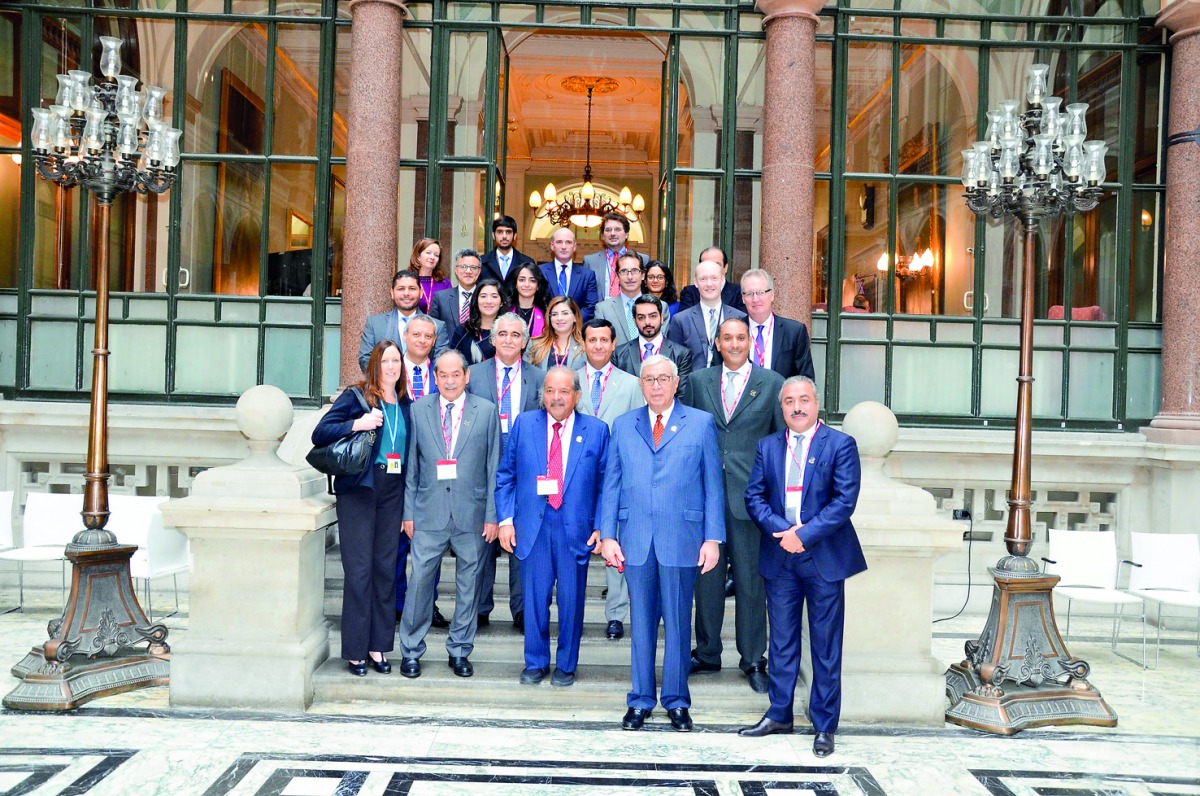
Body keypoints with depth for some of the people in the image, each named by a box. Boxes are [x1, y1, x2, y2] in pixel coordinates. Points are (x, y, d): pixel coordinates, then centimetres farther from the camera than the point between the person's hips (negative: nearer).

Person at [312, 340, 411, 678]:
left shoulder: (405, 405, 12)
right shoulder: (356, 396, -1)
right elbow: (320, 434, -7)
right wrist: (357, 424, -21)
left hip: (393, 492, 4)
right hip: (359, 489, -4)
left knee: (386, 567, 6)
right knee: (359, 568, -4)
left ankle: (377, 645, 16)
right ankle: (355, 650, 6)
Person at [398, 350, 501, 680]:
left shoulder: (485, 411, 2)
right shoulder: (419, 409, 5)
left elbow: (494, 466, 2)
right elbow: (411, 465, 6)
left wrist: (492, 515, -2)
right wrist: (408, 512, 2)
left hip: (471, 513, 0)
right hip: (429, 513, 0)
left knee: (468, 584, 8)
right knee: (419, 581, 0)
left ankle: (460, 651, 23)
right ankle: (411, 651, 16)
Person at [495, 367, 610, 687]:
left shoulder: (597, 430, 1)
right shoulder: (524, 424, 4)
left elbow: (604, 484, 3)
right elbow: (505, 476, 6)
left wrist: (601, 526, -4)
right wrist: (506, 519, -1)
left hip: (576, 528, -1)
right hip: (532, 527, 1)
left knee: (571, 600, 8)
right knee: (534, 598, 9)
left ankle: (566, 666, 26)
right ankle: (535, 663, 27)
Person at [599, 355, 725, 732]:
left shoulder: (701, 423, 4)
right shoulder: (623, 425, 10)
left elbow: (713, 484, 2)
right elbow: (611, 485, 9)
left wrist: (713, 538, -4)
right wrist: (607, 535, 1)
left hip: (682, 539, -2)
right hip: (635, 541, 2)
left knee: (678, 622, 7)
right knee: (641, 622, 10)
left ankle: (676, 701, 21)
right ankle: (640, 700, 22)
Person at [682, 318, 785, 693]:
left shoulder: (772, 383, 3)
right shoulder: (698, 380, 9)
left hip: (750, 494, -2)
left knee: (751, 580, 5)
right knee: (707, 578, 11)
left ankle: (753, 660, 19)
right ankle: (707, 654, 25)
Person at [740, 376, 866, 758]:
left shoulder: (840, 445, -3)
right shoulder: (767, 446, 9)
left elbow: (845, 500, -11)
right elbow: (753, 496, 4)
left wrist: (804, 534, -17)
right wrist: (781, 529, -12)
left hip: (824, 556, -3)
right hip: (779, 556, 4)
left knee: (825, 646, 4)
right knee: (782, 640, 13)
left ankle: (824, 726, 15)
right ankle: (779, 714, 25)